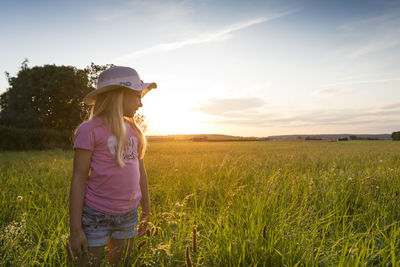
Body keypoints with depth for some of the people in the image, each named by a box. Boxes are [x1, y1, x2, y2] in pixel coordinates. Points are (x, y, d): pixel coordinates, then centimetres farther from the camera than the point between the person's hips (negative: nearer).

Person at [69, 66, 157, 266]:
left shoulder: (133, 130, 6)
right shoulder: (89, 130, -11)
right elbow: (78, 178, -11)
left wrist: (146, 212, 15)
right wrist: (75, 229, -11)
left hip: (128, 215, 6)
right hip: (95, 217, -5)